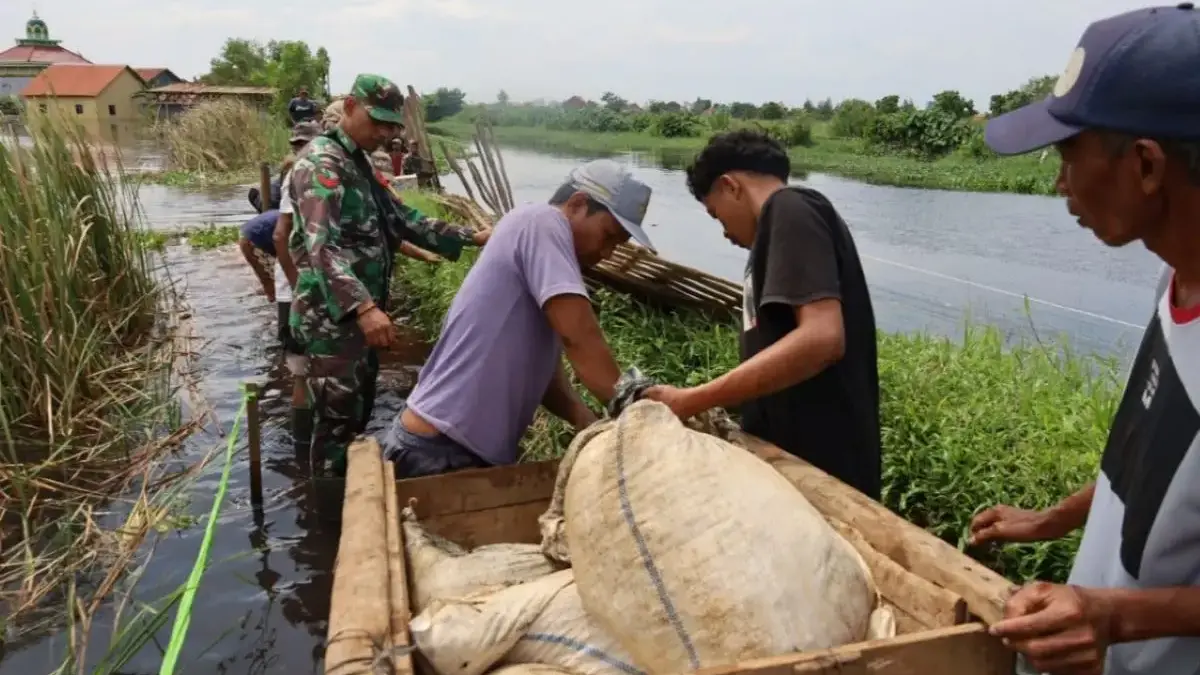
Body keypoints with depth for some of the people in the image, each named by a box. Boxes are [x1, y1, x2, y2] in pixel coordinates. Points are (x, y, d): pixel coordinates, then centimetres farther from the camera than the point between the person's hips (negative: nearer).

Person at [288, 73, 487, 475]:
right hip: (333, 318, -10)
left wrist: (470, 238, 10)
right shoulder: (321, 162, -15)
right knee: (337, 423, -2)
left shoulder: (360, 165, 16)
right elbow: (321, 245, -29)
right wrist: (364, 307, -43)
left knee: (358, 416, 19)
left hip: (361, 314, 10)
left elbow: (402, 220, 18)